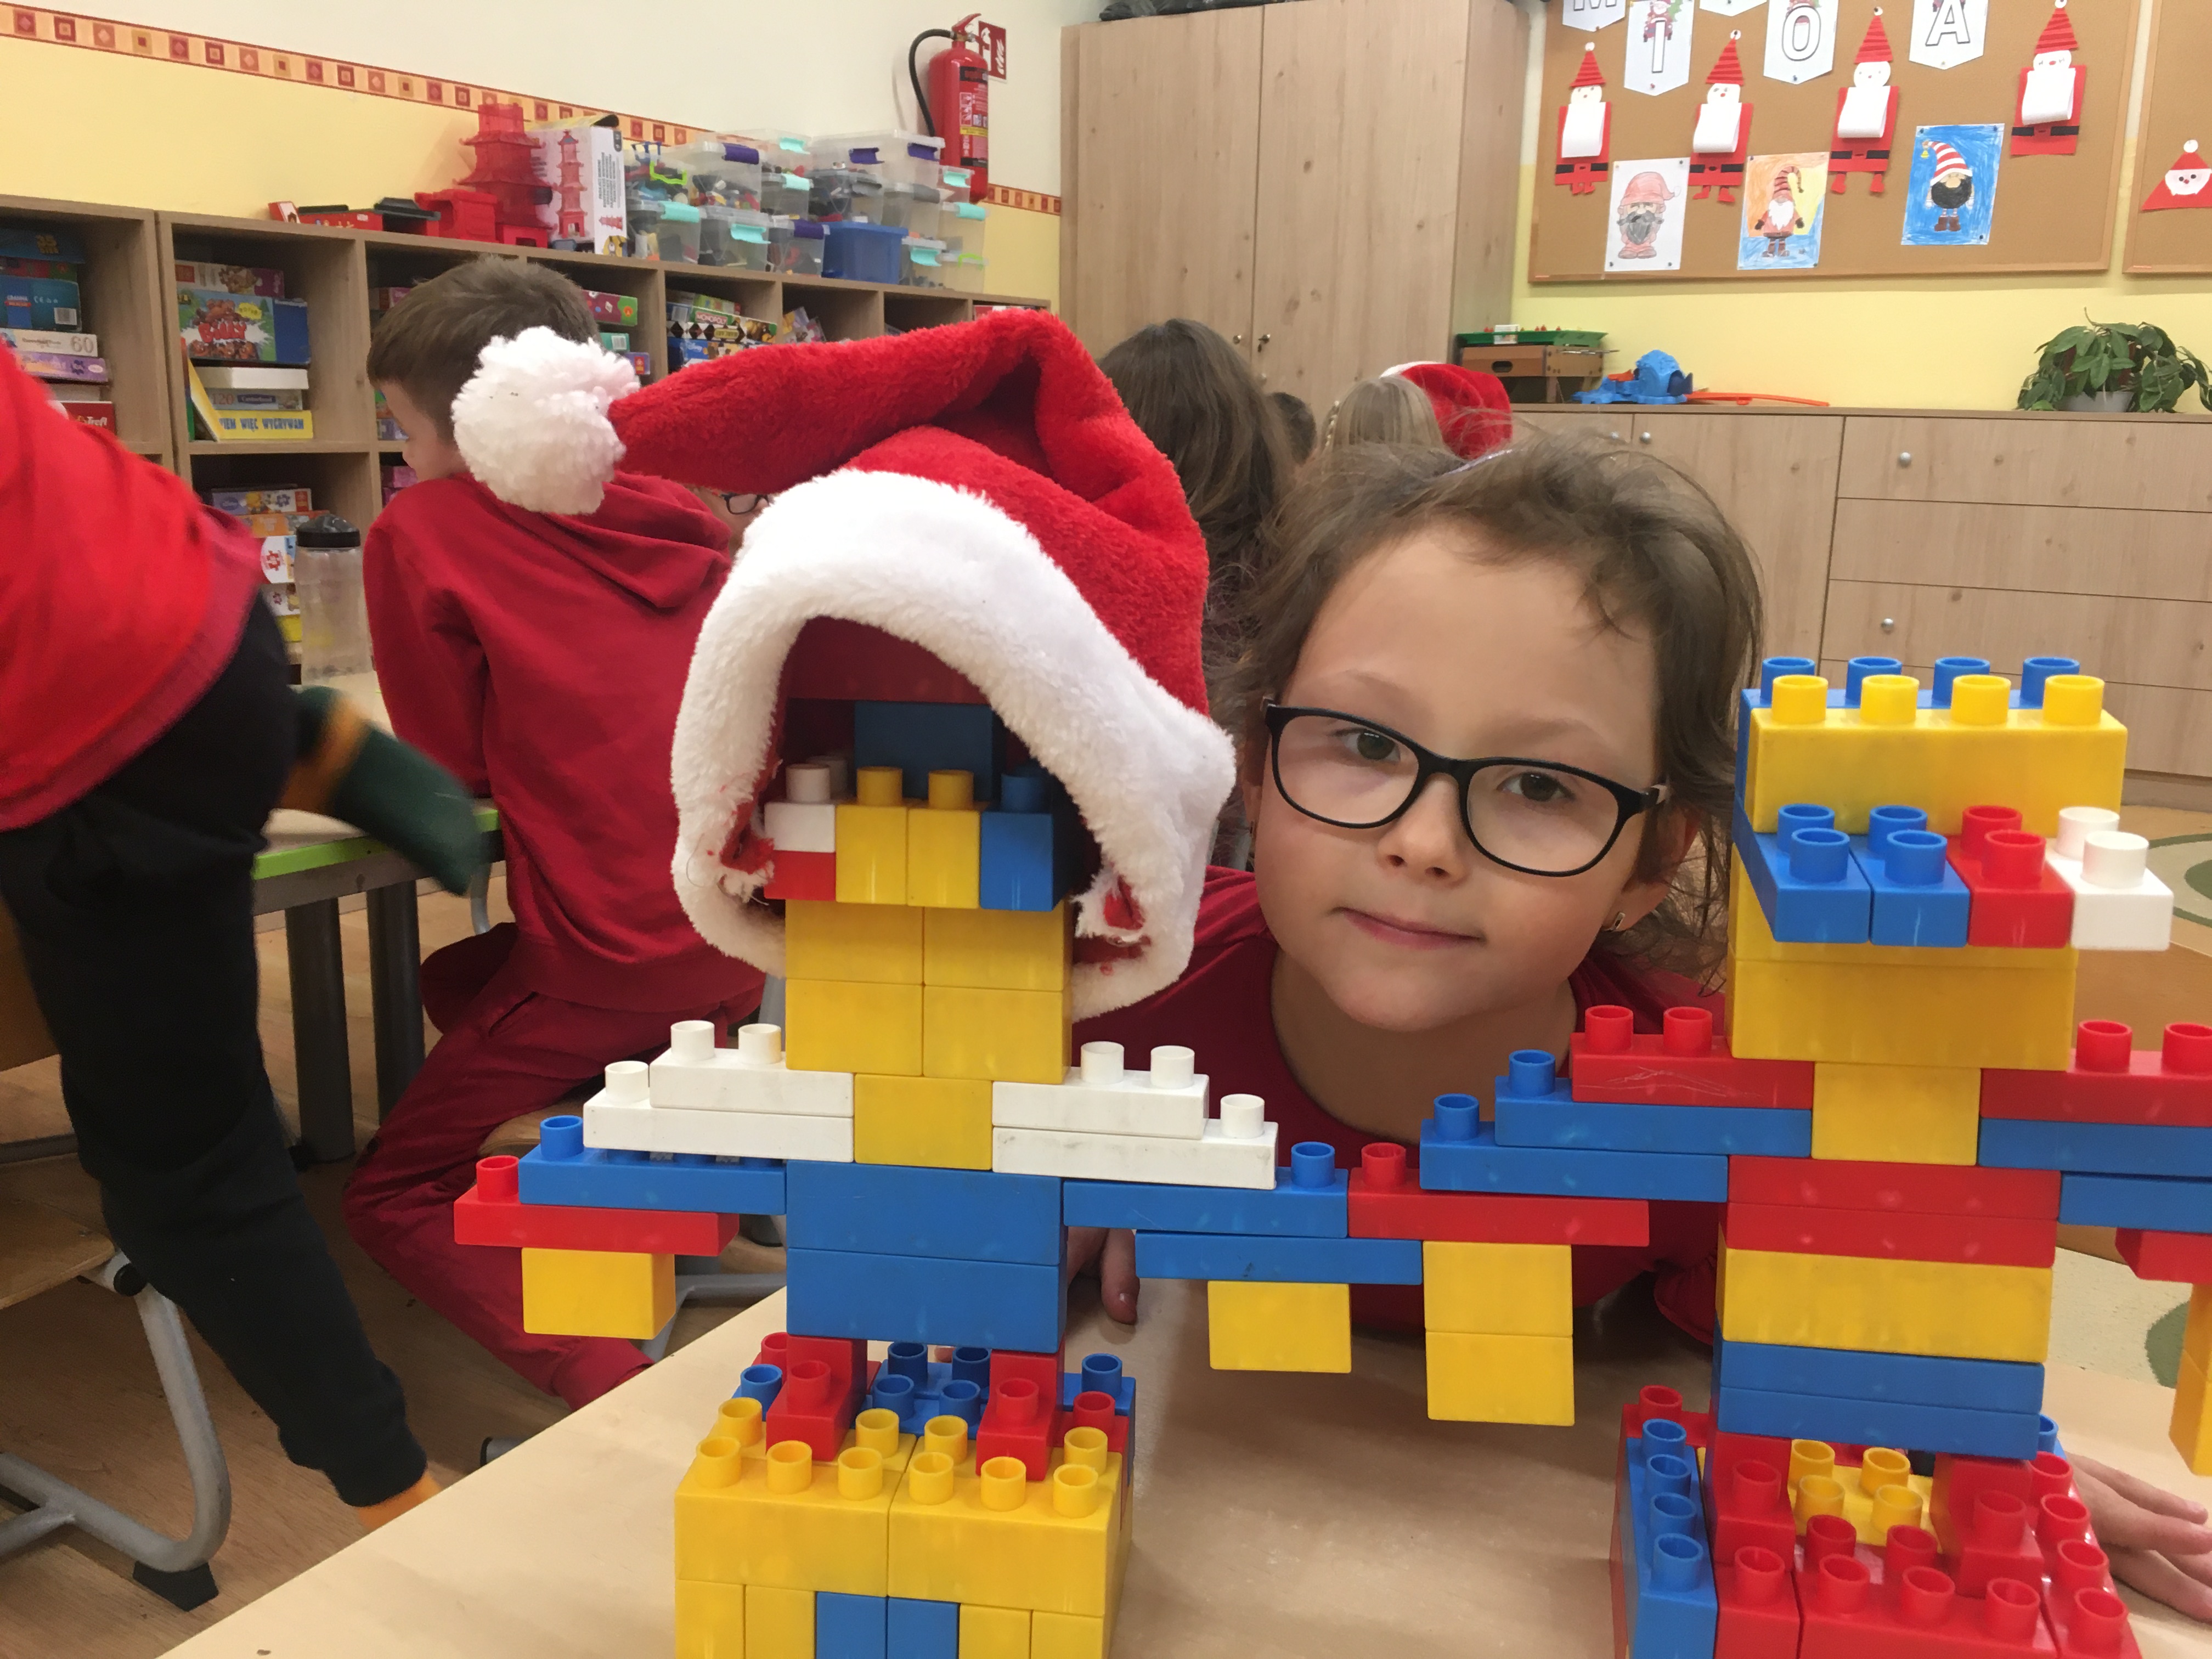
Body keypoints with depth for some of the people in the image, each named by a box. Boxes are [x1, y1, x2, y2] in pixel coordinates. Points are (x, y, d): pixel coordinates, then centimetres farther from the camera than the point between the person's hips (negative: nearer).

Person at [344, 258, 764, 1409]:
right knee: (454, 980, 31)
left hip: (607, 955, -7)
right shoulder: (675, 519, 8)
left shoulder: (422, 533, -7)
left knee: (394, 1201, 12)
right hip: (736, 941, 7)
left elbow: (451, 765, -2)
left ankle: (622, 1394, -10)